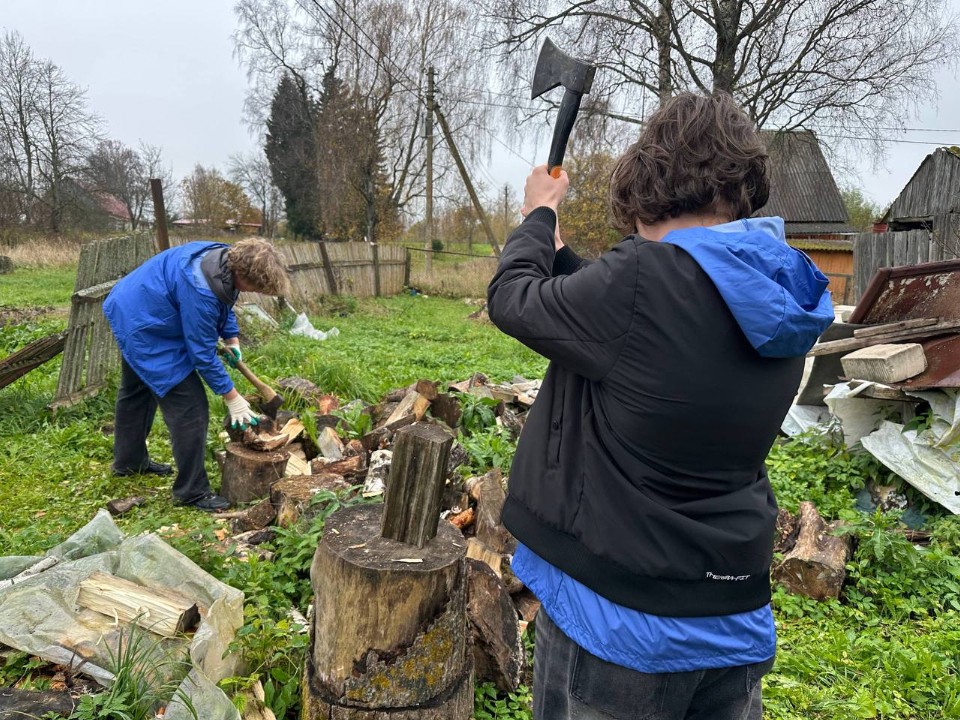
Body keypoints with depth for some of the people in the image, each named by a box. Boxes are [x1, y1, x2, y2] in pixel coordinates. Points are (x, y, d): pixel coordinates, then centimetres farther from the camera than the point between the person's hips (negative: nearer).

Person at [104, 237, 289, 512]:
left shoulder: (226, 258, -11)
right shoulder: (200, 292, -36)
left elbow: (224, 304, 10)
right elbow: (202, 352, -26)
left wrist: (232, 338, -1)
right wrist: (232, 397, -19)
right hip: (144, 329, -11)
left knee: (136, 391, 27)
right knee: (190, 408, -10)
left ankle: (129, 461, 50)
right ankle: (192, 491, 3)